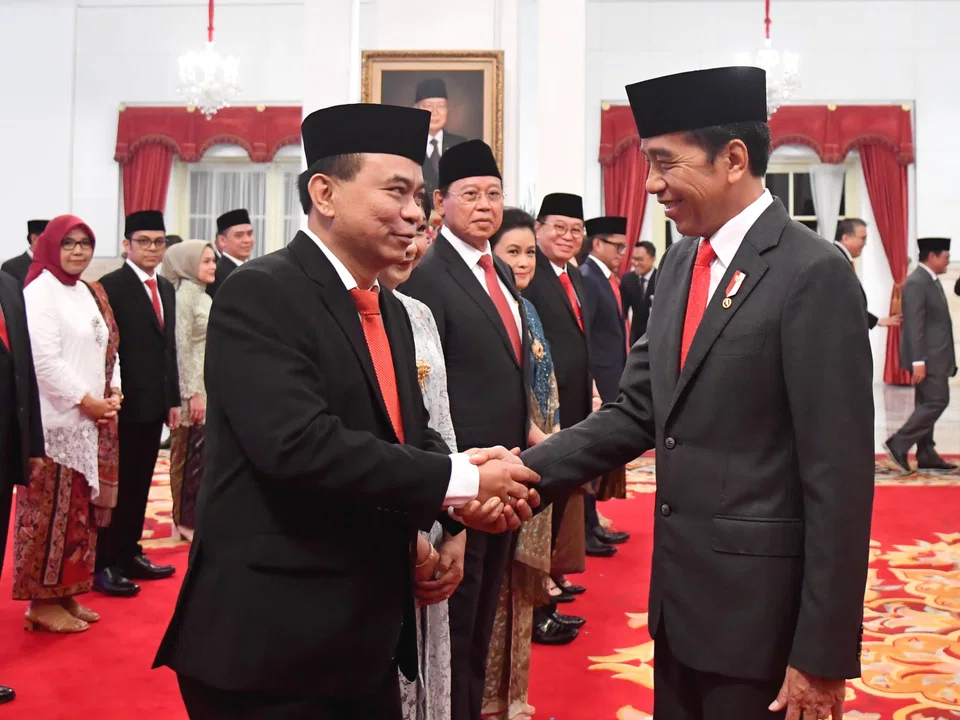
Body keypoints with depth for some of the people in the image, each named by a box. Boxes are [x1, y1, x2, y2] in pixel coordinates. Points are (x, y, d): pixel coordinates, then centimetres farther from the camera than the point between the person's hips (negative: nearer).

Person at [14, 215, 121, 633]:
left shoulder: (91, 294, 15)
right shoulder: (40, 291, -10)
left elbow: (107, 349, 18)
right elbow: (43, 359, -18)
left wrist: (113, 393, 2)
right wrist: (85, 400, -16)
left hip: (92, 421, 8)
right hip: (56, 420, -8)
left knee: (81, 510, 12)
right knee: (50, 511, -2)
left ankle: (66, 593, 22)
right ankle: (43, 601, 10)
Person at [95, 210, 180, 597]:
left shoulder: (166, 288, 13)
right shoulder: (110, 286, -9)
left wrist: (173, 398, 13)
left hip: (155, 403, 7)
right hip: (124, 404, -7)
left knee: (139, 484, 14)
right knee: (115, 485, 2)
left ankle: (129, 555, 25)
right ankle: (104, 565, 11)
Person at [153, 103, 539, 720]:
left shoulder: (391, 311, 12)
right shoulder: (261, 294, -14)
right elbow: (299, 445, -26)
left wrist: (466, 499, -8)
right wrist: (460, 480, -20)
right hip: (273, 641, -8)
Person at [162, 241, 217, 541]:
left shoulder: (203, 296, 14)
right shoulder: (185, 295, -11)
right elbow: (181, 347, -16)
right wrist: (192, 393, -18)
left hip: (209, 387, 8)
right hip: (193, 389, -8)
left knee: (202, 456, 12)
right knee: (190, 456, -1)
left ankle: (192, 515, 21)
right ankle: (186, 520, 8)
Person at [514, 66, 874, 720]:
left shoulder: (813, 275, -16)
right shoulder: (681, 263, 7)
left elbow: (839, 477, -17)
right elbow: (637, 411, 6)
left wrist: (824, 655, -16)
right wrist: (525, 470, -7)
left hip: (759, 605, -7)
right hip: (678, 593, 7)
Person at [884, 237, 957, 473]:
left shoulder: (931, 280, 15)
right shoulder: (916, 283, -17)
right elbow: (914, 325, -22)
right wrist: (918, 361, -25)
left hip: (934, 356, 10)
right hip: (927, 357, -10)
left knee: (928, 404, 11)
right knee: (937, 401, -10)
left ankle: (926, 455, 15)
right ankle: (898, 444, -6)